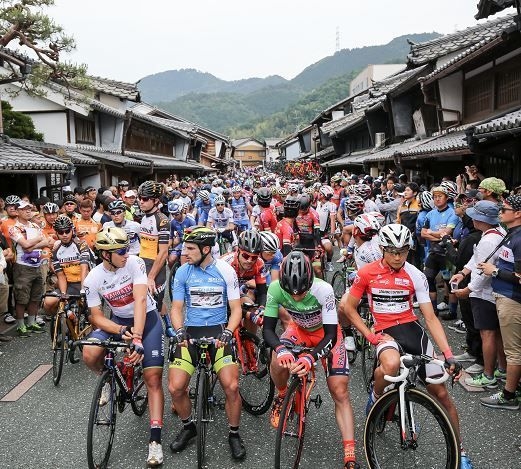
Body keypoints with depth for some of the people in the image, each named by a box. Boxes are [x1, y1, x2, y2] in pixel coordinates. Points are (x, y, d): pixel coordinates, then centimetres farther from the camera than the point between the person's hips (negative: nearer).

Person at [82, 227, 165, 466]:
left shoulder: (135, 263, -21)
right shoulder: (93, 279, -15)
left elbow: (140, 300, -29)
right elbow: (97, 317, -11)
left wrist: (137, 337, -39)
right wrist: (121, 330, -29)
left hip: (147, 318, -2)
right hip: (118, 321, 2)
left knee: (153, 379, -10)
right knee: (90, 354, -25)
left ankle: (155, 440, -4)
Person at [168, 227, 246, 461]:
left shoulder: (226, 271, -3)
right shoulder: (182, 272, 1)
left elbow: (236, 309, 0)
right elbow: (176, 308, 4)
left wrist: (227, 332, -16)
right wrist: (179, 331, -14)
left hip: (218, 330, -1)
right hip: (190, 331, 2)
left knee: (231, 386, -18)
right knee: (175, 387, -13)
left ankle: (234, 434, 9)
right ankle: (188, 426, 18)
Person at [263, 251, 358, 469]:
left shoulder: (324, 290, -36)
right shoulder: (276, 288, -30)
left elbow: (331, 335, -32)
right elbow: (268, 328, -25)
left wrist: (310, 358, -49)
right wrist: (281, 349, -46)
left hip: (326, 334, -2)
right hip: (299, 330, 2)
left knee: (340, 392, -10)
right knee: (279, 363, -28)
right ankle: (282, 396, 7)